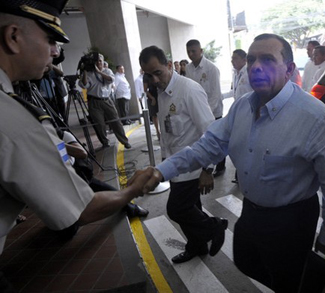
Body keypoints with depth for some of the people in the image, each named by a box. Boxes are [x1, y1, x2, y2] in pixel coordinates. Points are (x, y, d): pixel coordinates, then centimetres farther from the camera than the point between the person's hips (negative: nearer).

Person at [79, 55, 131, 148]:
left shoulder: (107, 71, 9)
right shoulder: (89, 73, 3)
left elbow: (111, 79, -12)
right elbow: (84, 85, -10)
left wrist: (99, 71, -18)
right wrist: (85, 72, -16)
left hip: (106, 100, 2)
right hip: (94, 102, -1)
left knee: (115, 121, 1)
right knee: (99, 124, -2)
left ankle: (125, 141, 10)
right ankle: (105, 143, 15)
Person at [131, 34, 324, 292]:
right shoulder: (241, 106, -4)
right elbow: (210, 144, -6)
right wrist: (162, 170, -18)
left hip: (288, 221, -6)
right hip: (251, 210, 7)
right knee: (245, 263, 30)